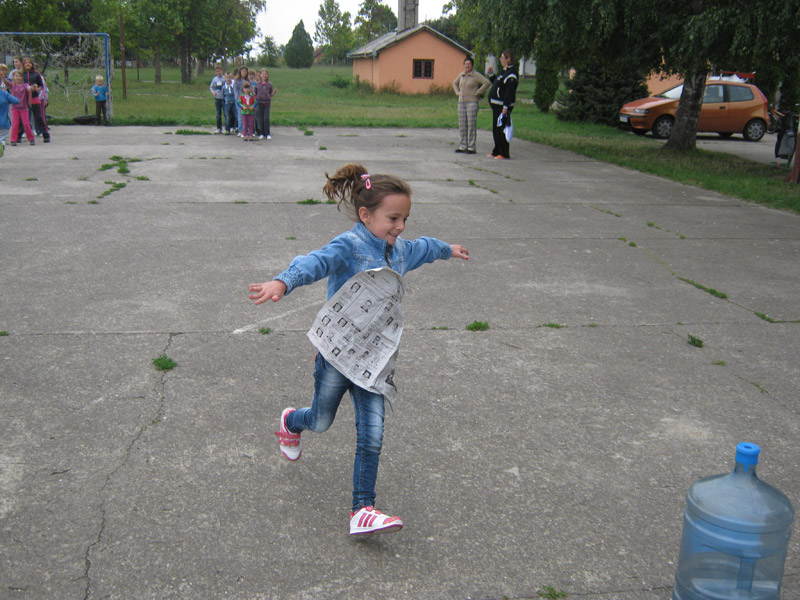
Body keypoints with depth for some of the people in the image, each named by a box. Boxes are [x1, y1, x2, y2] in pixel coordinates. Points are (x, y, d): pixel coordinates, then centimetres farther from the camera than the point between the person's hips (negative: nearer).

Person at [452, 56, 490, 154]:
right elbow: (455, 83, 31)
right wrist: (458, 92, 15)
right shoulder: (462, 75, 13)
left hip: (472, 102, -6)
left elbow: (487, 82, -16)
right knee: (462, 125, 6)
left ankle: (471, 147, -4)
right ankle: (462, 146, 12)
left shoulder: (476, 75, -6)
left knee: (471, 125, -7)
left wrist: (477, 92, -14)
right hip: (461, 102, 7)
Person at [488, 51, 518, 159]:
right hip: (496, 105, 10)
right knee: (496, 129, 14)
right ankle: (497, 151, 23)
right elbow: (496, 84, 29)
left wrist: (505, 107, -26)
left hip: (502, 106, -10)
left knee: (501, 129, -8)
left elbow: (510, 91, -21)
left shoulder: (511, 73, -14)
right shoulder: (505, 71, 18)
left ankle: (504, 153, -5)